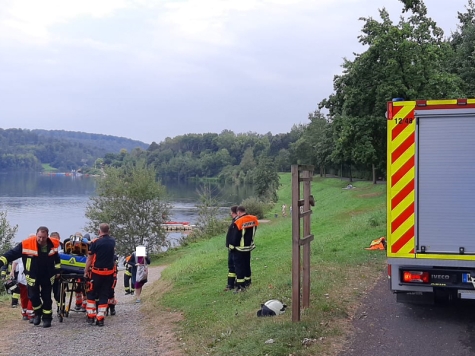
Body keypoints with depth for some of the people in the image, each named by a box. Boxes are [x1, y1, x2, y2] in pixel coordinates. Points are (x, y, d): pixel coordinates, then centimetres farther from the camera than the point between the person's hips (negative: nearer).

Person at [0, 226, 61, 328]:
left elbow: (56, 258, 10)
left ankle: (47, 318, 18)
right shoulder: (26, 244, -19)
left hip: (47, 276, 1)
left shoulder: (53, 244, -9)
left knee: (47, 298, 5)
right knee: (33, 296, 1)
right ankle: (38, 314, 28)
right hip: (32, 276, -1)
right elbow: (13, 253, -17)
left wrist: (57, 270, 15)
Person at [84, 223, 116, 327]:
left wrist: (86, 271, 2)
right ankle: (100, 319, 4)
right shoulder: (112, 241, 4)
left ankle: (91, 316, 11)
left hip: (97, 272, -3)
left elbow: (89, 259, -7)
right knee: (104, 295, 7)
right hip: (109, 272, 3)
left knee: (91, 294, 12)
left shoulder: (95, 242, -10)